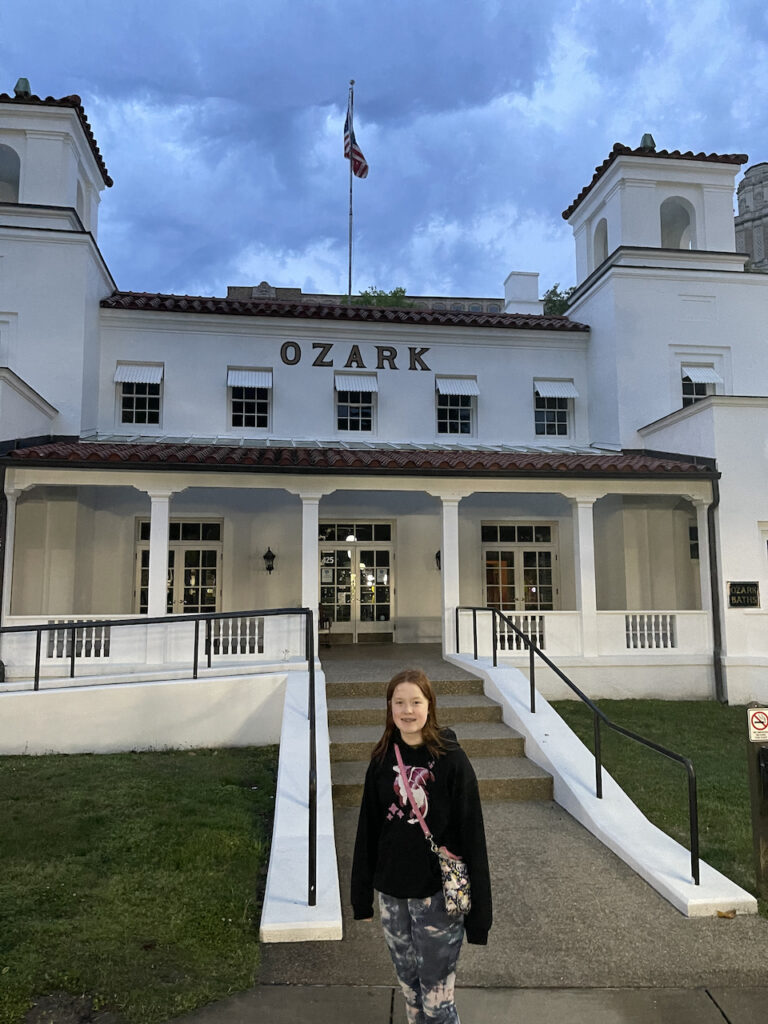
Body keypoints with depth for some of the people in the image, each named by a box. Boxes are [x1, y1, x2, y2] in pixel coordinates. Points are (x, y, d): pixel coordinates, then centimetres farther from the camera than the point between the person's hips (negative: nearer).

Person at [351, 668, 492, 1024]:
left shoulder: (451, 758, -13)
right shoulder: (383, 759, -1)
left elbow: (471, 834, -11)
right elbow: (367, 829, 6)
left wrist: (478, 909, -10)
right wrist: (362, 896, 9)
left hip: (438, 892, -4)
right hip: (392, 892, 4)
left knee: (437, 993, 4)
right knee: (408, 983, 18)